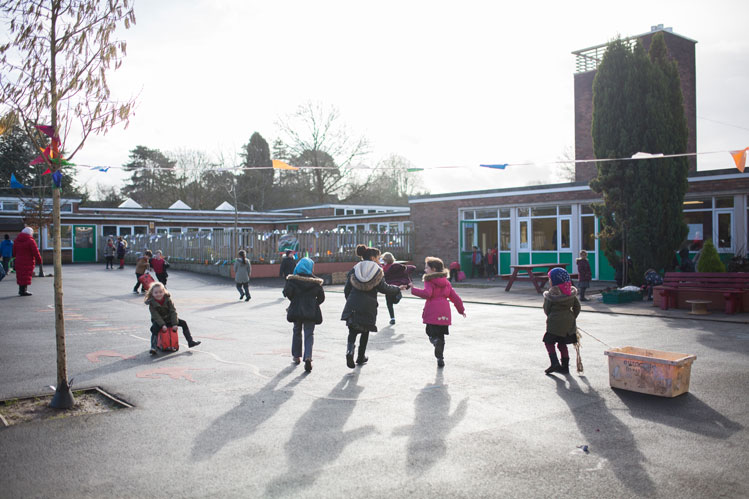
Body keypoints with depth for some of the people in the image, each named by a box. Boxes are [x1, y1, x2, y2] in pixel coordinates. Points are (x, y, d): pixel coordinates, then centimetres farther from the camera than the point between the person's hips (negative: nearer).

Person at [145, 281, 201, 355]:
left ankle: (190, 341, -5)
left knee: (183, 323, -8)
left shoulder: (168, 299, -9)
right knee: (154, 329, -33)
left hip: (169, 319, 3)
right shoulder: (151, 304, -16)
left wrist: (174, 324, -22)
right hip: (158, 321, -3)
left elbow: (173, 312, -12)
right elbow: (156, 316, -22)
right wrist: (162, 325, -34)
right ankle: (153, 348, -34)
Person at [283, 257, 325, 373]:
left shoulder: (292, 279, -4)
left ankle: (296, 356, 25)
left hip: (296, 310, 1)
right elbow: (321, 297, 0)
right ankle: (308, 357, -18)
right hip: (311, 311, -1)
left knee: (297, 332, 19)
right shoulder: (316, 281, -2)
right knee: (309, 334, 2)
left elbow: (287, 292, -12)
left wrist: (294, 300, 6)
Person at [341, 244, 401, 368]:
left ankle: (350, 351, -21)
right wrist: (397, 289, 9)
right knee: (365, 331, 17)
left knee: (352, 331, 6)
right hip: (368, 307, -1)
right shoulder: (377, 271, -1)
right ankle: (361, 357, 24)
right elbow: (384, 288, -6)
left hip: (353, 306, 1)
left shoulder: (354, 270, 7)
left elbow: (347, 289, 7)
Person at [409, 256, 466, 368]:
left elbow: (427, 293, -21)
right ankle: (440, 359, 14)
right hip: (444, 312, 5)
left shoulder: (429, 281, -4)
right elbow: (455, 297, 17)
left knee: (431, 333, 1)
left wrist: (414, 290, -9)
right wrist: (461, 309, 27)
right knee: (441, 335, 15)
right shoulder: (446, 282, 16)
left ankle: (436, 341, -33)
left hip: (432, 312, -5)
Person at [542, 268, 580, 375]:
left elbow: (546, 309, -6)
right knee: (562, 344, 15)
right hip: (568, 322, 6)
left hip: (554, 322, -6)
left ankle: (555, 363, -9)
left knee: (549, 342, 5)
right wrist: (572, 318, 17)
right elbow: (577, 307, 9)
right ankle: (565, 366, 17)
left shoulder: (551, 293, -12)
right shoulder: (571, 291, 5)